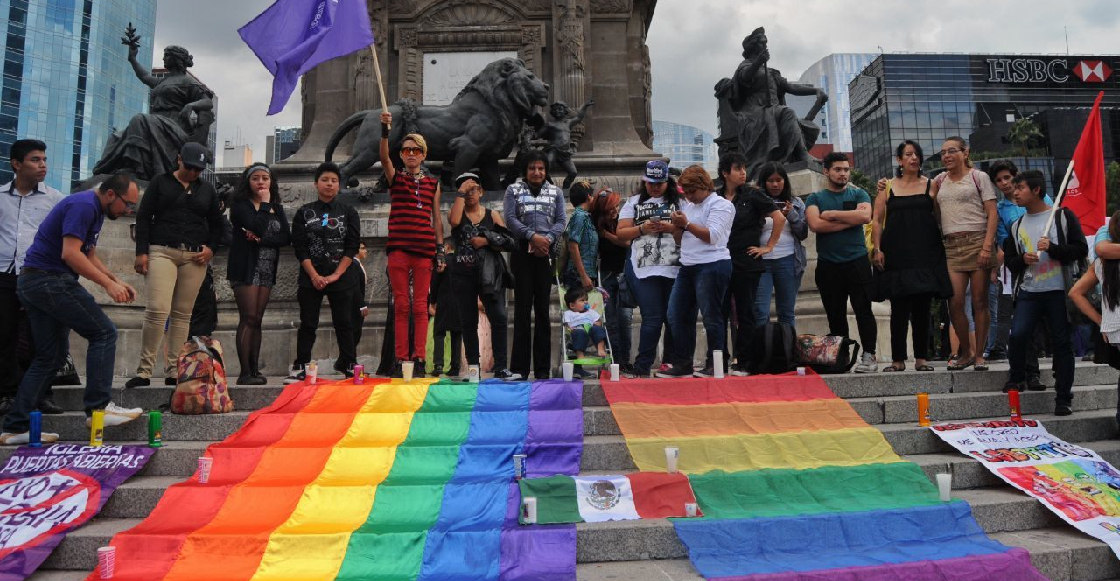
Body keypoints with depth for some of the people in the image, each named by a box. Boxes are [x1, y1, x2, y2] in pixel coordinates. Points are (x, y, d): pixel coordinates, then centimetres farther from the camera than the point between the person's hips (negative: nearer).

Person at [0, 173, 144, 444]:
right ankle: (98, 408, -8)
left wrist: (117, 281, 10)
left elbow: (89, 256, 23)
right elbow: (70, 254, -24)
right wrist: (108, 284, -21)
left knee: (51, 356, 11)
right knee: (104, 333, -9)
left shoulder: (94, 210, 17)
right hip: (49, 279, -11)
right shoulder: (83, 206, -15)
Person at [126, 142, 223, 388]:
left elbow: (216, 224, 22)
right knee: (157, 310, -15)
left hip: (194, 257, 3)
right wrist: (141, 252, -4)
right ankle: (144, 371, -9)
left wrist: (211, 248, 4)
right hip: (163, 252, -3)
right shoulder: (160, 183, 9)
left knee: (183, 314, 1)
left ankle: (174, 371, 5)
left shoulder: (207, 190, 17)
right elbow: (143, 217, 5)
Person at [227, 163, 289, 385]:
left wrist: (262, 239, -13)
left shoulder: (276, 207, 15)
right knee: (248, 319, -10)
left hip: (267, 269, 5)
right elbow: (257, 226, -19)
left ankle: (254, 370, 6)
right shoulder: (241, 205, -1)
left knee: (257, 320, 5)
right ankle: (245, 373, -10)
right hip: (246, 267, -5)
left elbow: (287, 237, 2)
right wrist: (264, 203, -6)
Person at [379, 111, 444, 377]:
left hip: (424, 248, 1)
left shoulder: (433, 183, 13)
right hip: (398, 247, -1)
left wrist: (440, 250, 6)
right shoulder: (395, 177, 10)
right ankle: (401, 360, 3)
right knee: (401, 305, 0)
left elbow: (437, 219, 13)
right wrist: (385, 130, -25)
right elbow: (384, 158, -11)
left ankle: (419, 359, 4)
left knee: (420, 306, 1)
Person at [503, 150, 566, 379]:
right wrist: (532, 236, -14)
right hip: (522, 252, -1)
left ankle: (542, 368, 5)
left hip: (545, 253, 1)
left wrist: (548, 239, -12)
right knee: (522, 307, -2)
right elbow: (510, 218, -3)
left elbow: (561, 221, 6)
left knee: (543, 308, 2)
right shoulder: (514, 190, 9)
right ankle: (519, 367, 1)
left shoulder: (556, 192, 14)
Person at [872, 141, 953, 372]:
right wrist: (877, 249, -3)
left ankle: (921, 358, 10)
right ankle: (898, 360, 4)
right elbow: (877, 220, 5)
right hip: (897, 256, -1)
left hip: (926, 254, 1)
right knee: (899, 309, -3)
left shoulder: (930, 185, 10)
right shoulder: (888, 187, 8)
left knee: (922, 309, 2)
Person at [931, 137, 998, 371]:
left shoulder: (978, 177, 5)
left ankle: (979, 355, 8)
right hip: (952, 246, 3)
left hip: (977, 241, -3)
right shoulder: (939, 181, 17)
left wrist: (987, 246, -12)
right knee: (954, 302, -6)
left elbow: (992, 214, 0)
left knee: (979, 301, -1)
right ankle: (965, 352, 11)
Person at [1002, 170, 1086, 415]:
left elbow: (1081, 250, -2)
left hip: (1058, 291, -3)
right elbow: (1010, 261, 16)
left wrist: (1053, 248, -17)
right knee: (1017, 336, -12)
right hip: (1028, 292, 3)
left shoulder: (1063, 216, 3)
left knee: (1062, 343, 0)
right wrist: (1022, 260, -5)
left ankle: (1063, 399, 7)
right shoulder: (1017, 226, 14)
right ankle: (1018, 378, 14)